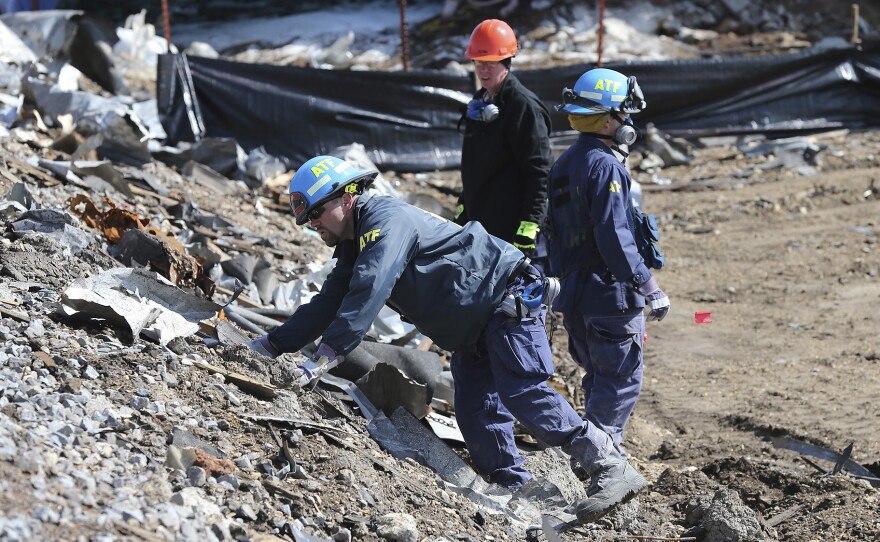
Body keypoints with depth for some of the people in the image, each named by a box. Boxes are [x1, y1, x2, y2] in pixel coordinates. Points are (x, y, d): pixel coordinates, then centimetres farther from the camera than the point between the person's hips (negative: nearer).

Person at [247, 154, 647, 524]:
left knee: (522, 394, -22)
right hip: (475, 330, 10)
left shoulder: (386, 220, -18)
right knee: (476, 416, 1)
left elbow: (367, 295, -31)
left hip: (508, 296, -10)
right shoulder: (355, 248, 14)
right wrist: (270, 345, 5)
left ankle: (613, 470, -21)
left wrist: (324, 358, -35)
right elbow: (326, 306, 15)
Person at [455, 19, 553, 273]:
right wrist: (463, 209, 23)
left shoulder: (524, 105, -12)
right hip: (481, 227, 9)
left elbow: (539, 172, -17)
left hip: (515, 230, -9)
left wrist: (529, 226, -21)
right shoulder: (481, 103, 15)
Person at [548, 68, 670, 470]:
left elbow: (558, 230, 17)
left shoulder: (564, 164, 12)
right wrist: (649, 287, -19)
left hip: (574, 289, 9)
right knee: (622, 379, -2)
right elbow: (614, 236, -22)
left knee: (600, 377, 18)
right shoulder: (605, 166, -16)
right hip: (611, 290, -9)